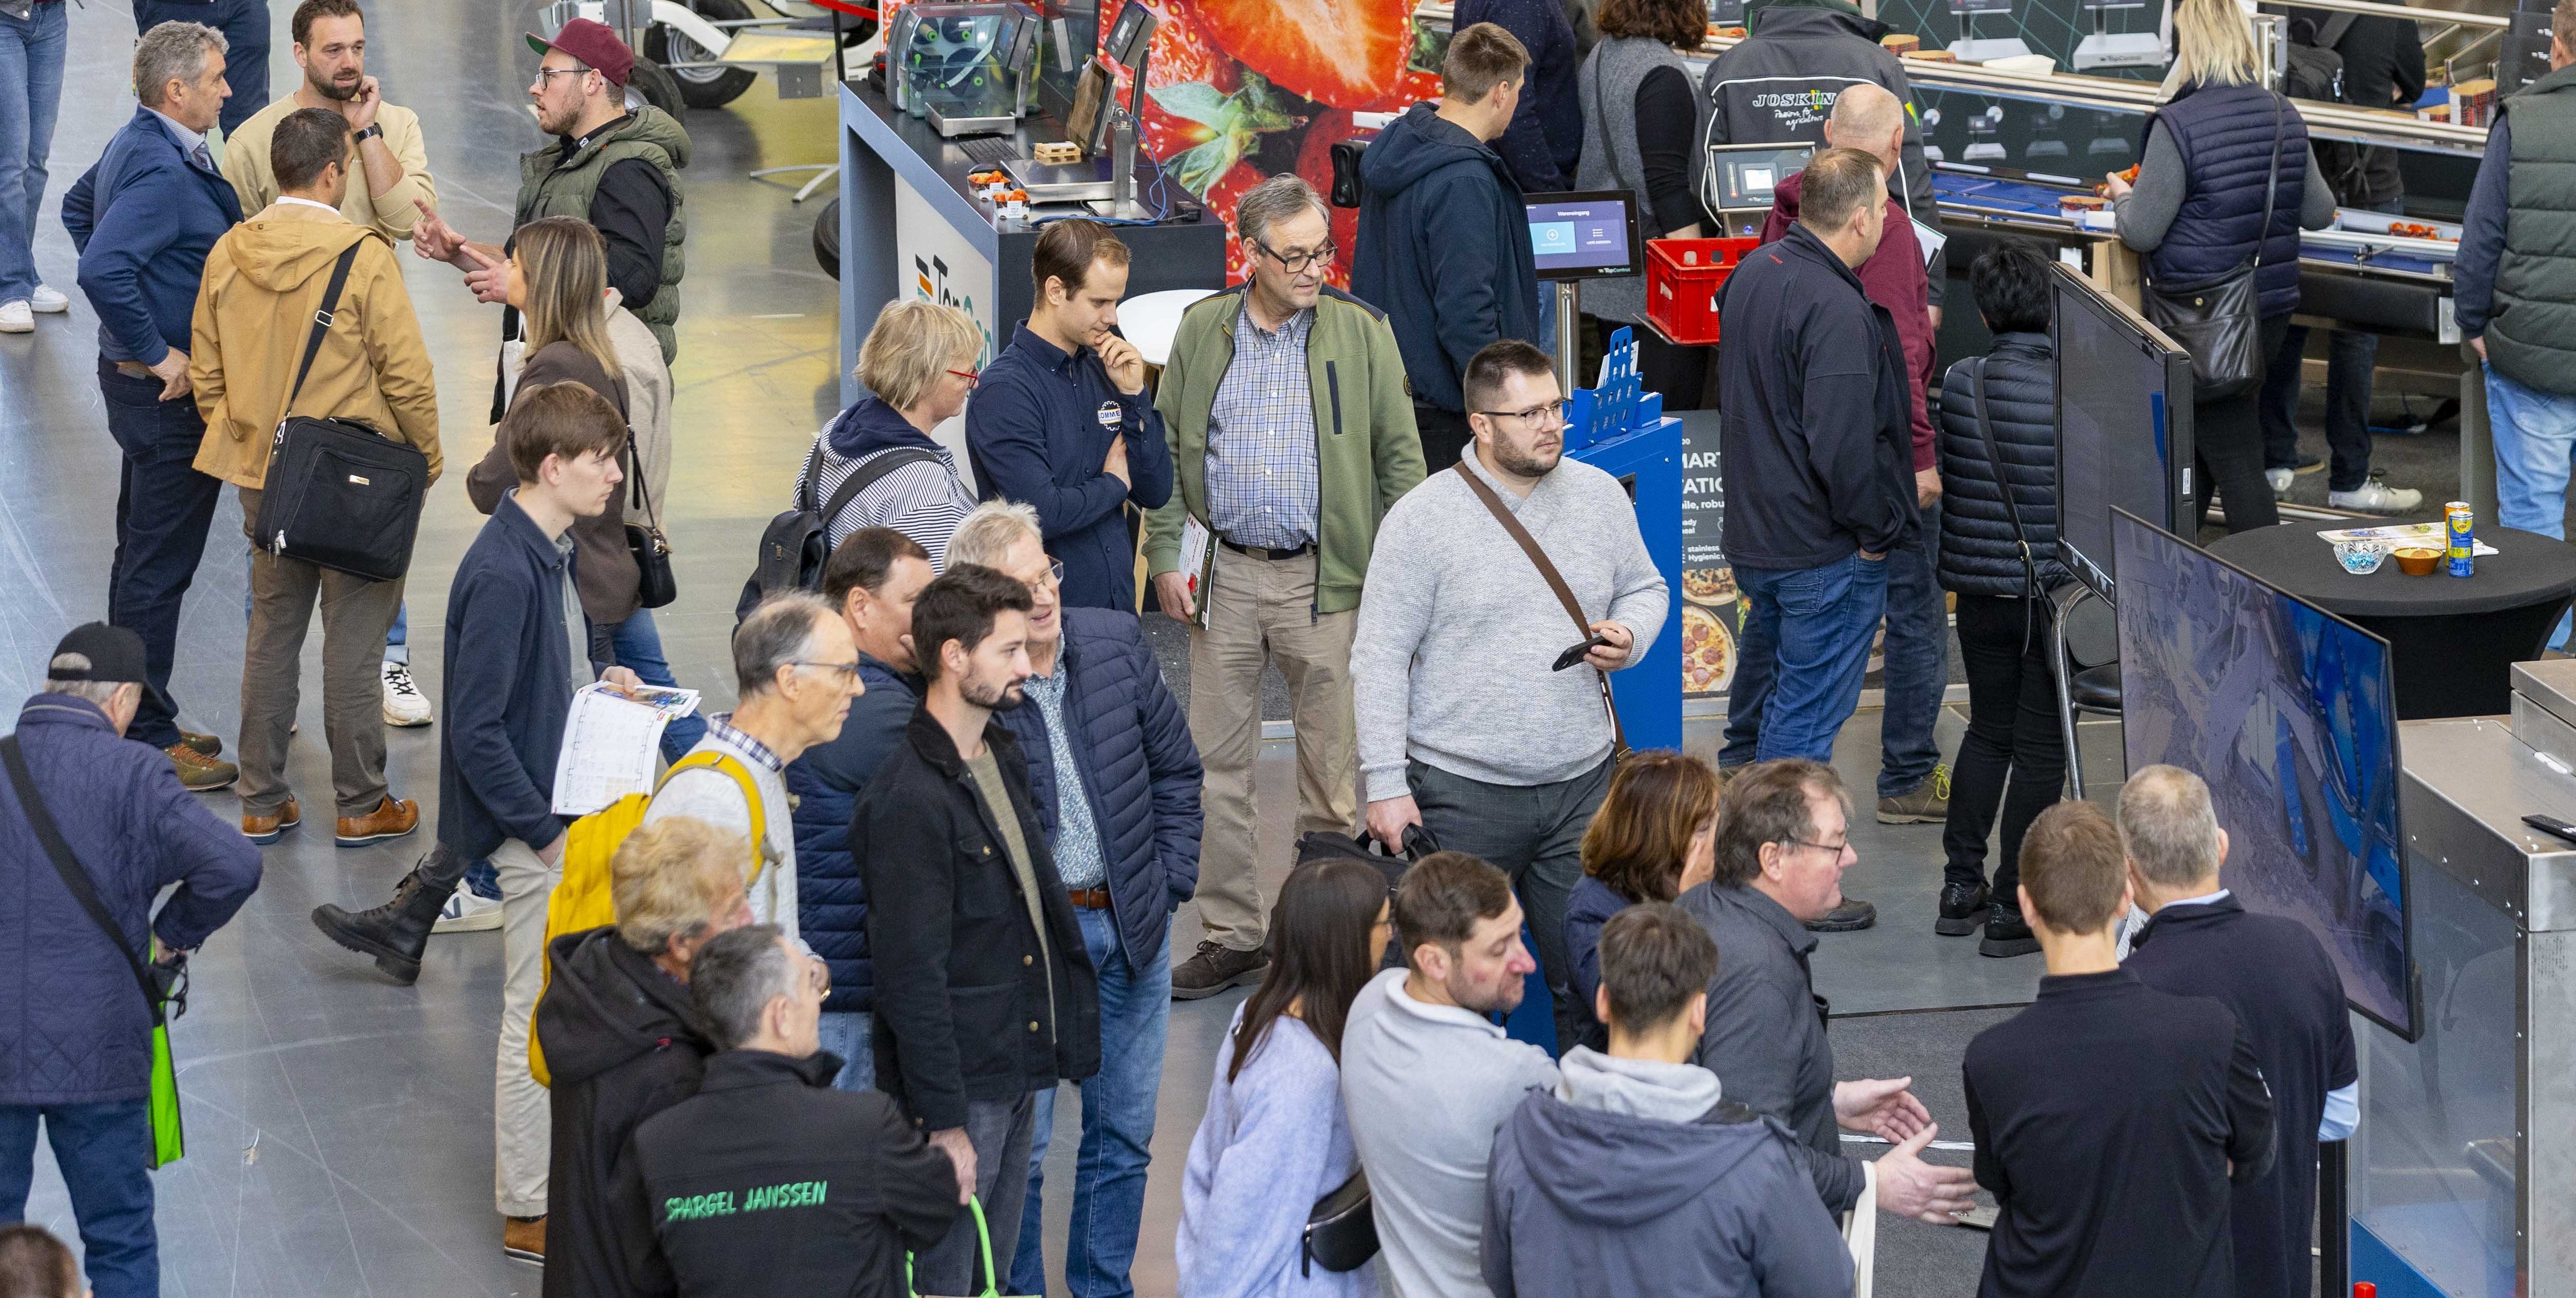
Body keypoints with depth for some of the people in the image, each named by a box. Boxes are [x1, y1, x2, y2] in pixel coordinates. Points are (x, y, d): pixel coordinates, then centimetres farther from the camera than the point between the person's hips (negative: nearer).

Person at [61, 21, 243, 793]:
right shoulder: (162, 171, -24)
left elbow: (79, 209, 27)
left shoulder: (139, 147, 9)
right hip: (169, 390, -11)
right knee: (158, 568, -4)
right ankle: (148, 740, 3)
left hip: (147, 380, 11)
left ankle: (137, 721, 29)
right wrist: (158, 352, -24)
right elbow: (102, 271, -34)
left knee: (142, 558, 18)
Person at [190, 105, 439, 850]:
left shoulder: (228, 255, 0)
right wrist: (426, 459, 0)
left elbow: (206, 374, 8)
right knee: (354, 642, 4)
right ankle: (361, 807, 12)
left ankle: (262, 804, 20)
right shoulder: (363, 258, -17)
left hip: (262, 477, 5)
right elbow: (407, 375, -14)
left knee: (271, 633, 15)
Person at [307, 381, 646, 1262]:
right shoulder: (503, 575, -24)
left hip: (568, 808, 9)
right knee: (539, 1012, 1)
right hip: (532, 825, -9)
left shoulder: (553, 553, 6)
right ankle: (530, 1213, 11)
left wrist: (597, 691, 2)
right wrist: (547, 826, -21)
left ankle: (546, 1165, 33)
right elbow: (477, 729, -24)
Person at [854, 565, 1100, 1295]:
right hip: (959, 1085, -9)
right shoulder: (907, 800, -21)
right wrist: (944, 1120, -20)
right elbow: (912, 976, -21)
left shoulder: (1004, 756, 9)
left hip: (1018, 1071, 9)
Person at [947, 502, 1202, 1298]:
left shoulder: (1117, 642, -1)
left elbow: (1176, 767, 10)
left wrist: (1168, 883, 5)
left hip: (1132, 929, 5)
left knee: (1125, 1131, 16)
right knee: (1019, 1144, 2)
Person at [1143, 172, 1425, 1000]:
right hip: (1226, 575, 2)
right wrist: (1165, 558, 3)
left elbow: (1400, 456, 4)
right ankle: (1231, 937, 14)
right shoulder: (1202, 331, 5)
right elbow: (1168, 449, 10)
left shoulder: (1359, 333, 0)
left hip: (1327, 576, -2)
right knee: (1216, 762, 4)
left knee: (1333, 762, 3)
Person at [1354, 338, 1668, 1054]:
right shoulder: (1421, 520, -8)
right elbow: (1379, 660, -6)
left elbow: (1646, 589, 21)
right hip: (1461, 793, -3)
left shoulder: (1601, 496, 6)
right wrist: (1386, 784, -10)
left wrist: (1629, 638, -3)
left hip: (1582, 783, 4)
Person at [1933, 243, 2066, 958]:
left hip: (1980, 591, 4)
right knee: (2040, 750, 5)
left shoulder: (1958, 382, -6)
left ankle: (1962, 885, 22)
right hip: (2054, 590, -4)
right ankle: (2013, 909, 7)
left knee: (1988, 732, 20)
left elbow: (1939, 478, 5)